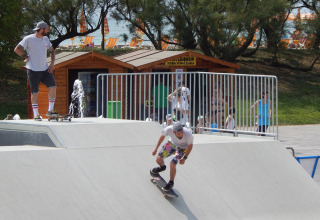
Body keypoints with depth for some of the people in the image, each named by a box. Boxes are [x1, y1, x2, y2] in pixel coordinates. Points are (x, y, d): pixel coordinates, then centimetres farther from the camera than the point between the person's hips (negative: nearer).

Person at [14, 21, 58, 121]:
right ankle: (36, 115, 5)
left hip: (45, 69, 6)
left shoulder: (46, 39, 11)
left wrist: (52, 63, 10)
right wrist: (25, 57, -5)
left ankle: (50, 110, 3)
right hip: (33, 70, -6)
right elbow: (17, 49, -12)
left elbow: (52, 51, 22)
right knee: (35, 92, -2)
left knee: (53, 87, -8)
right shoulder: (29, 39, -9)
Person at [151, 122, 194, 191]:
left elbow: (190, 146, -17)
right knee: (158, 159, 0)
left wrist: (184, 158, -11)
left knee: (172, 164, -18)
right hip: (172, 143, 3)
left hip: (182, 148, -3)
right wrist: (156, 148, 0)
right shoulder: (169, 129, -34)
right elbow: (162, 136, -9)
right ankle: (162, 167, 39)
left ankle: (171, 183, 8)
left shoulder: (188, 134, -39)